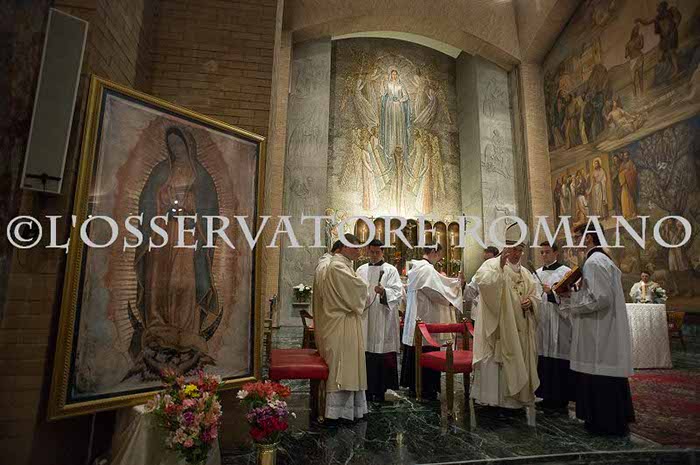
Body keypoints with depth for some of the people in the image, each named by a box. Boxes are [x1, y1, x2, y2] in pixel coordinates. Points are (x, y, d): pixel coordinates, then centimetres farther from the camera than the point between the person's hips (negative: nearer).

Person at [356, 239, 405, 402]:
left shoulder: (390, 270, 1)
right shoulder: (361, 270, 12)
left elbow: (398, 292, -9)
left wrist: (384, 292, -25)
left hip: (383, 320, -3)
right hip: (365, 318, 3)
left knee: (382, 353, -1)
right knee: (366, 353, 4)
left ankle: (380, 390, 11)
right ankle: (367, 388, 16)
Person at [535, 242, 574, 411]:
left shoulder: (565, 272, -3)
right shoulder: (537, 273, 12)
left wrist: (552, 292, -22)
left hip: (559, 324, -5)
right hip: (541, 323, 5)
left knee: (558, 359, 0)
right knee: (543, 360, 8)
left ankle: (560, 398, 13)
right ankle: (547, 395, 21)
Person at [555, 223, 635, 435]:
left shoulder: (594, 262, -18)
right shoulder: (603, 260, 15)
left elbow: (600, 298, -24)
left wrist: (571, 296, -13)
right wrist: (573, 293, 11)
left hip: (600, 333, -10)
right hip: (606, 330, 10)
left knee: (599, 377, 1)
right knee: (607, 377, 17)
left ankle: (606, 422, 12)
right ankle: (615, 420, 29)